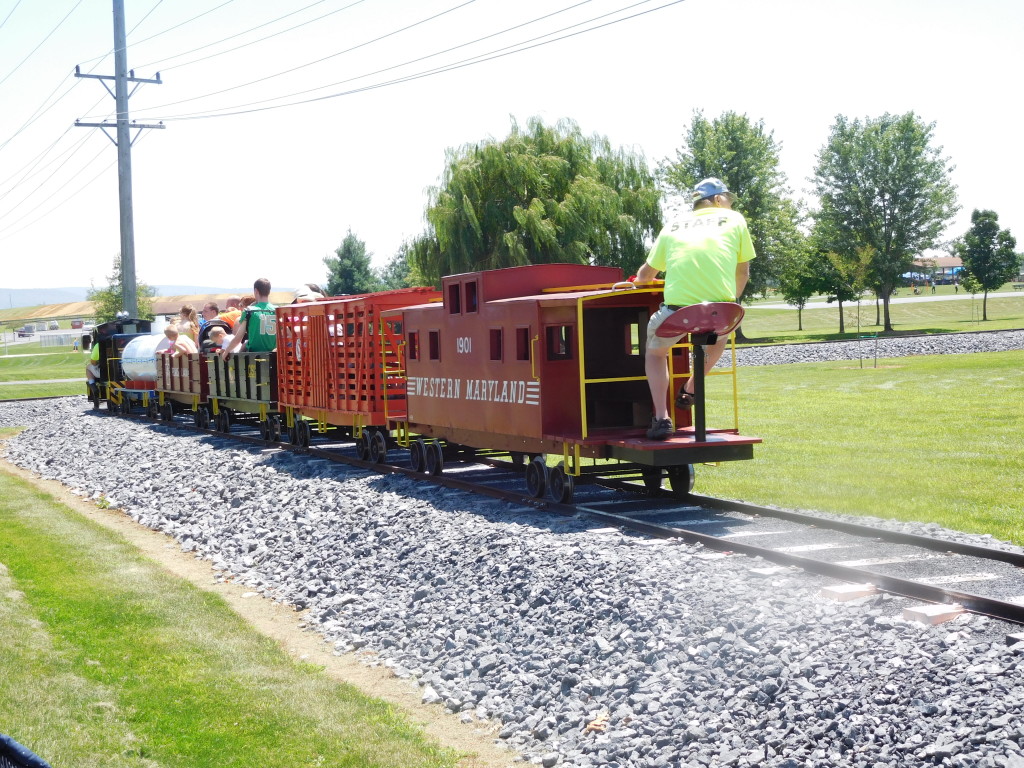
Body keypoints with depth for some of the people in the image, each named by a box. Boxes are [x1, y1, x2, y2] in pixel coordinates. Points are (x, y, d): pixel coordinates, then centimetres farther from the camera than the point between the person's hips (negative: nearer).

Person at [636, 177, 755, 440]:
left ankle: (661, 418, 12)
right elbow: (742, 272, 23)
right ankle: (690, 390, 35)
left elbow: (646, 274, 30)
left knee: (655, 351, 28)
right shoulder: (734, 219, 20)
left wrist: (640, 280, 53)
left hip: (677, 309, 0)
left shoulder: (673, 226, 24)